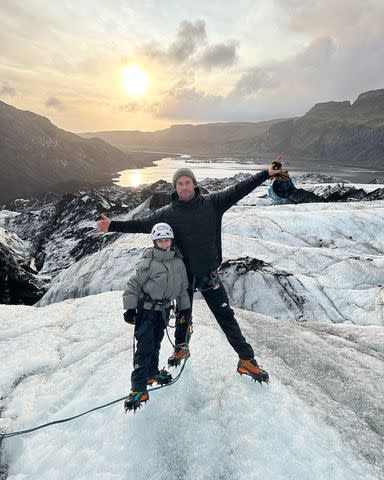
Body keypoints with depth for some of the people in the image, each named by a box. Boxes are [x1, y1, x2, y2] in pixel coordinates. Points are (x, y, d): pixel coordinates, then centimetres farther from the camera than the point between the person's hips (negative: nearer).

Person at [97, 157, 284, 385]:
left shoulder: (212, 203, -6)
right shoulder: (167, 213, -5)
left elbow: (237, 190, -6)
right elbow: (141, 224, 1)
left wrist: (267, 173, -9)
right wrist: (113, 225, -2)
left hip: (210, 274, -1)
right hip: (184, 275, 1)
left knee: (226, 316, 5)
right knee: (183, 315, 21)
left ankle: (247, 359, 19)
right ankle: (181, 347, 48)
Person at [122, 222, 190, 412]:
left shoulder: (178, 262, 2)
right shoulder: (148, 262, -15)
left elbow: (183, 287, 12)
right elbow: (133, 285, -10)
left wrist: (184, 308, 15)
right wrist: (130, 308, -12)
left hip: (164, 308, 5)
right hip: (146, 308, -5)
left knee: (156, 342, 17)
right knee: (145, 345, -8)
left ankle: (152, 372, 38)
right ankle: (139, 388, -1)